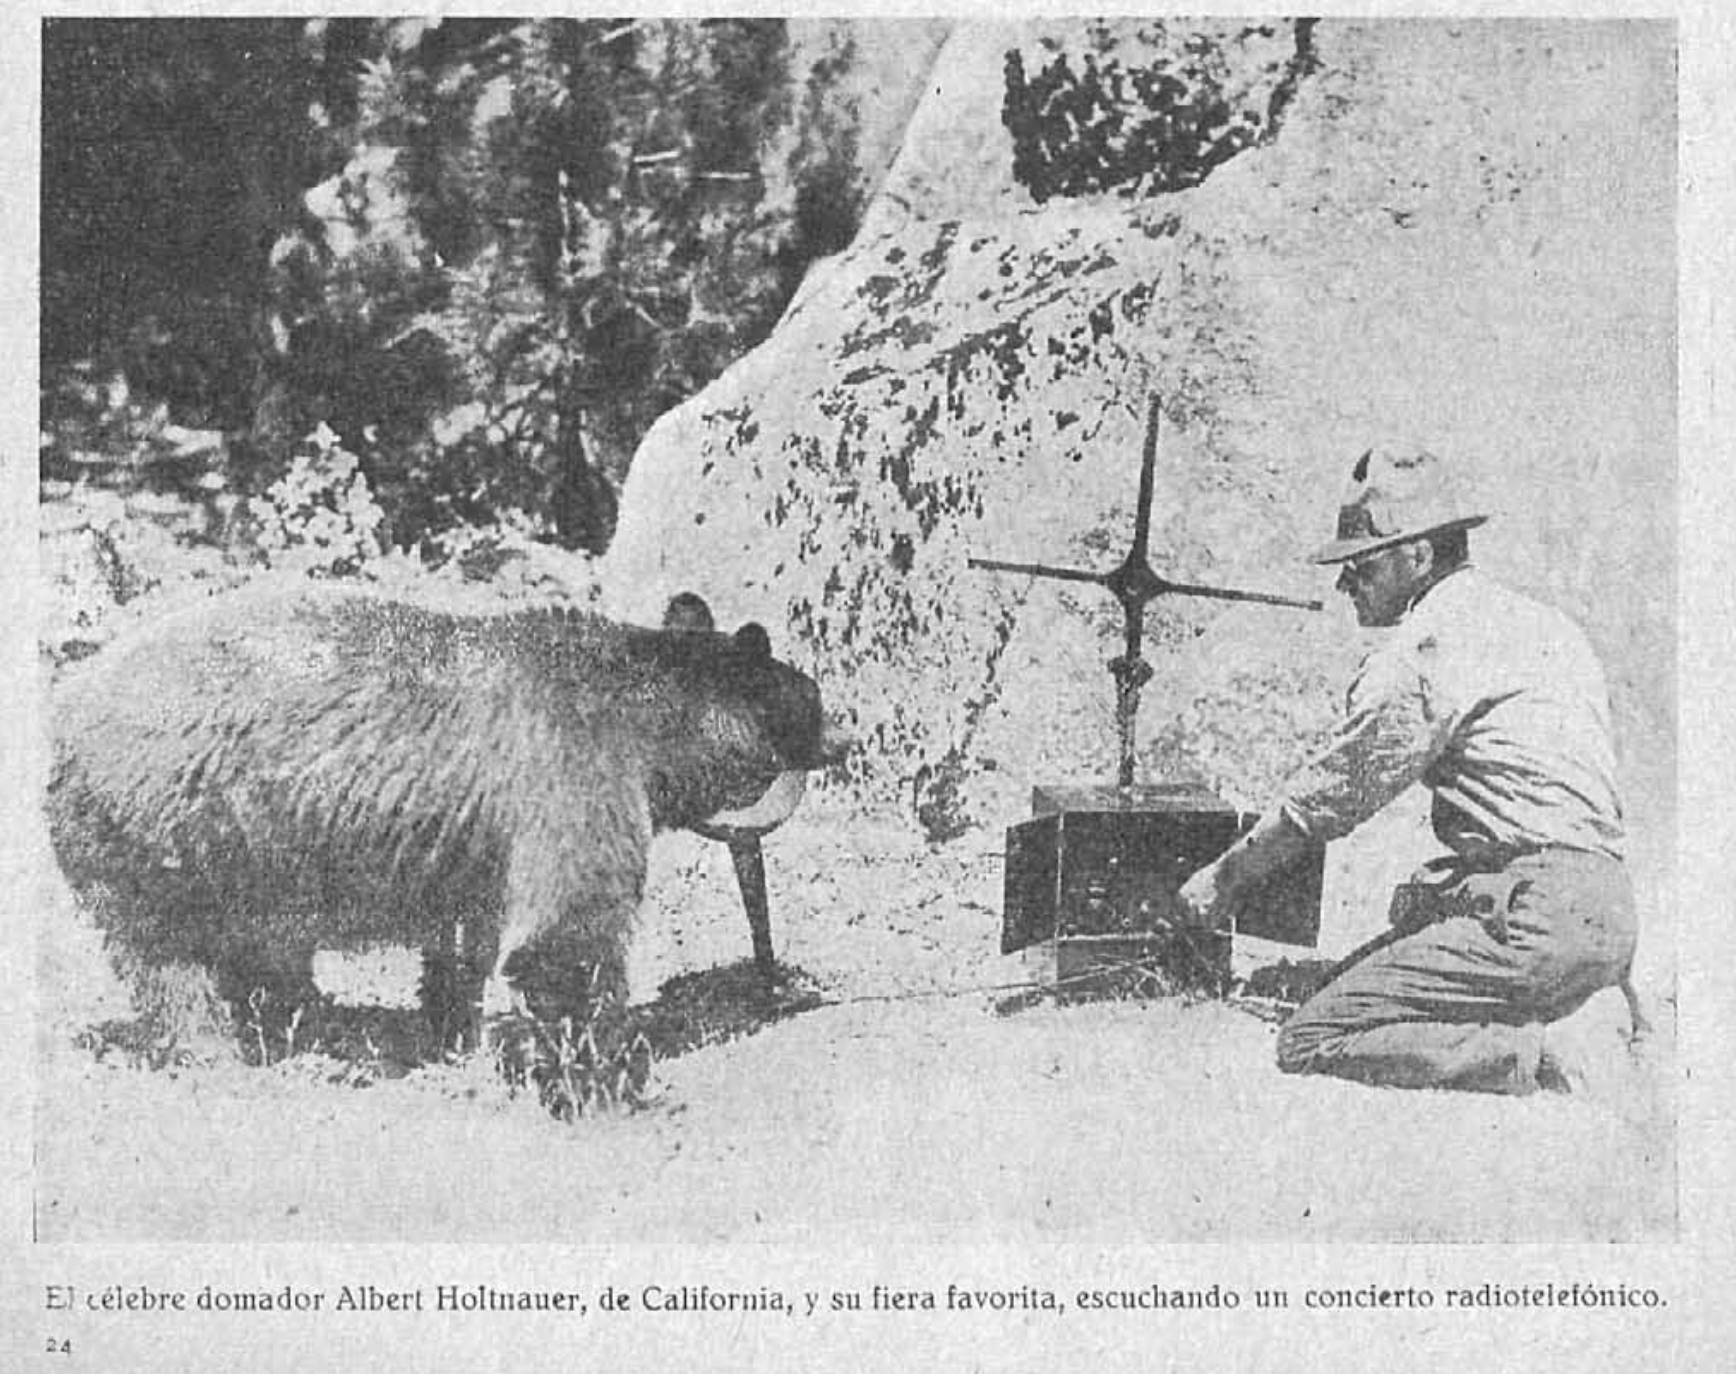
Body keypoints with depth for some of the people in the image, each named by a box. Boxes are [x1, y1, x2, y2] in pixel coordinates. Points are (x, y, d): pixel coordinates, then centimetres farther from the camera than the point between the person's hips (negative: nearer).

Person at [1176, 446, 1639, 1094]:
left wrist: (1225, 877, 11)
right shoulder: (1550, 627, 23)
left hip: (1533, 912, -9)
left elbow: (1337, 790, -2)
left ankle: (1517, 1061, -15)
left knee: (1309, 1044, -8)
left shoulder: (1426, 642, -5)